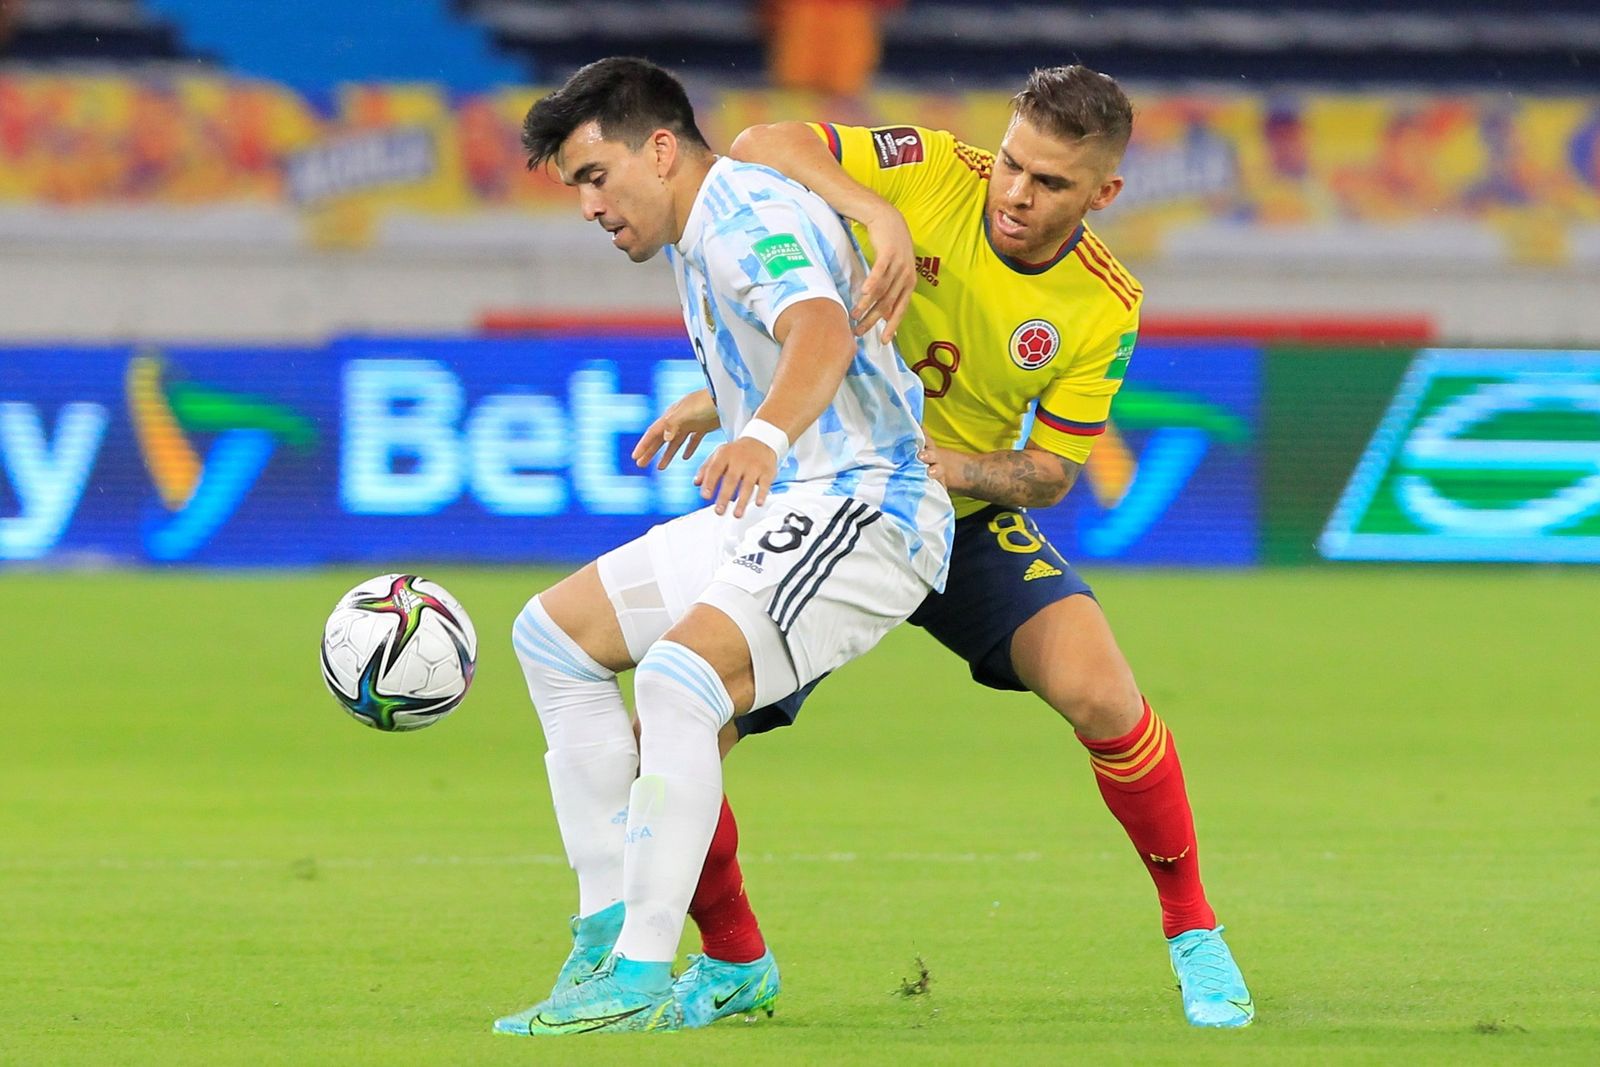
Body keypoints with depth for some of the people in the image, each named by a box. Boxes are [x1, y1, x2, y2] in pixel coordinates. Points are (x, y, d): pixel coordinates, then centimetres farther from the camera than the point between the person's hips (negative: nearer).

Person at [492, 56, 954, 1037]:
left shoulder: (748, 214, -16)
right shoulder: (697, 236, 16)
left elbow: (824, 332, -37)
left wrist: (765, 436, -54)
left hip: (863, 510, -11)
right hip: (781, 510, 11)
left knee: (677, 676, -31)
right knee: (555, 635, 13)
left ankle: (641, 981, -33)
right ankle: (609, 934, 9)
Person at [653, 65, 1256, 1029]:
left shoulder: (1105, 308, -12)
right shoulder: (930, 175, -16)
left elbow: (1052, 472, -5)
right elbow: (758, 147, -22)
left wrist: (959, 467, -27)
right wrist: (879, 214, -37)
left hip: (964, 520, 0)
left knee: (1097, 693, -25)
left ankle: (1195, 935, -3)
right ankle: (732, 961, 14)